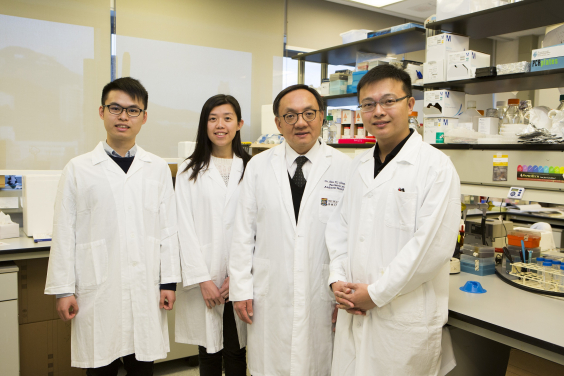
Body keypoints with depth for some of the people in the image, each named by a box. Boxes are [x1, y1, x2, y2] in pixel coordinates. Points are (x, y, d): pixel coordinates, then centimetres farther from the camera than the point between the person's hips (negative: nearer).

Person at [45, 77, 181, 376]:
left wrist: (169, 281, 4)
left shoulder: (158, 168, 5)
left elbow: (168, 228, 6)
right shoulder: (78, 169, 2)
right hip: (97, 291, -1)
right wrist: (63, 289, 0)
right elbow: (64, 233, 2)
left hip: (146, 290, 2)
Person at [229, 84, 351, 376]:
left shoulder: (343, 168, -3)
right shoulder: (258, 166, 2)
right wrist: (241, 289, 1)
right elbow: (244, 231, 3)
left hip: (322, 297, -1)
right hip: (268, 297, 1)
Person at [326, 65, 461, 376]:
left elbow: (433, 245, -18)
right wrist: (337, 278, -1)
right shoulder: (359, 166, 10)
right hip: (354, 310, 6)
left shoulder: (436, 166, -11)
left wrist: (377, 293, -15)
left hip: (405, 319, -5)